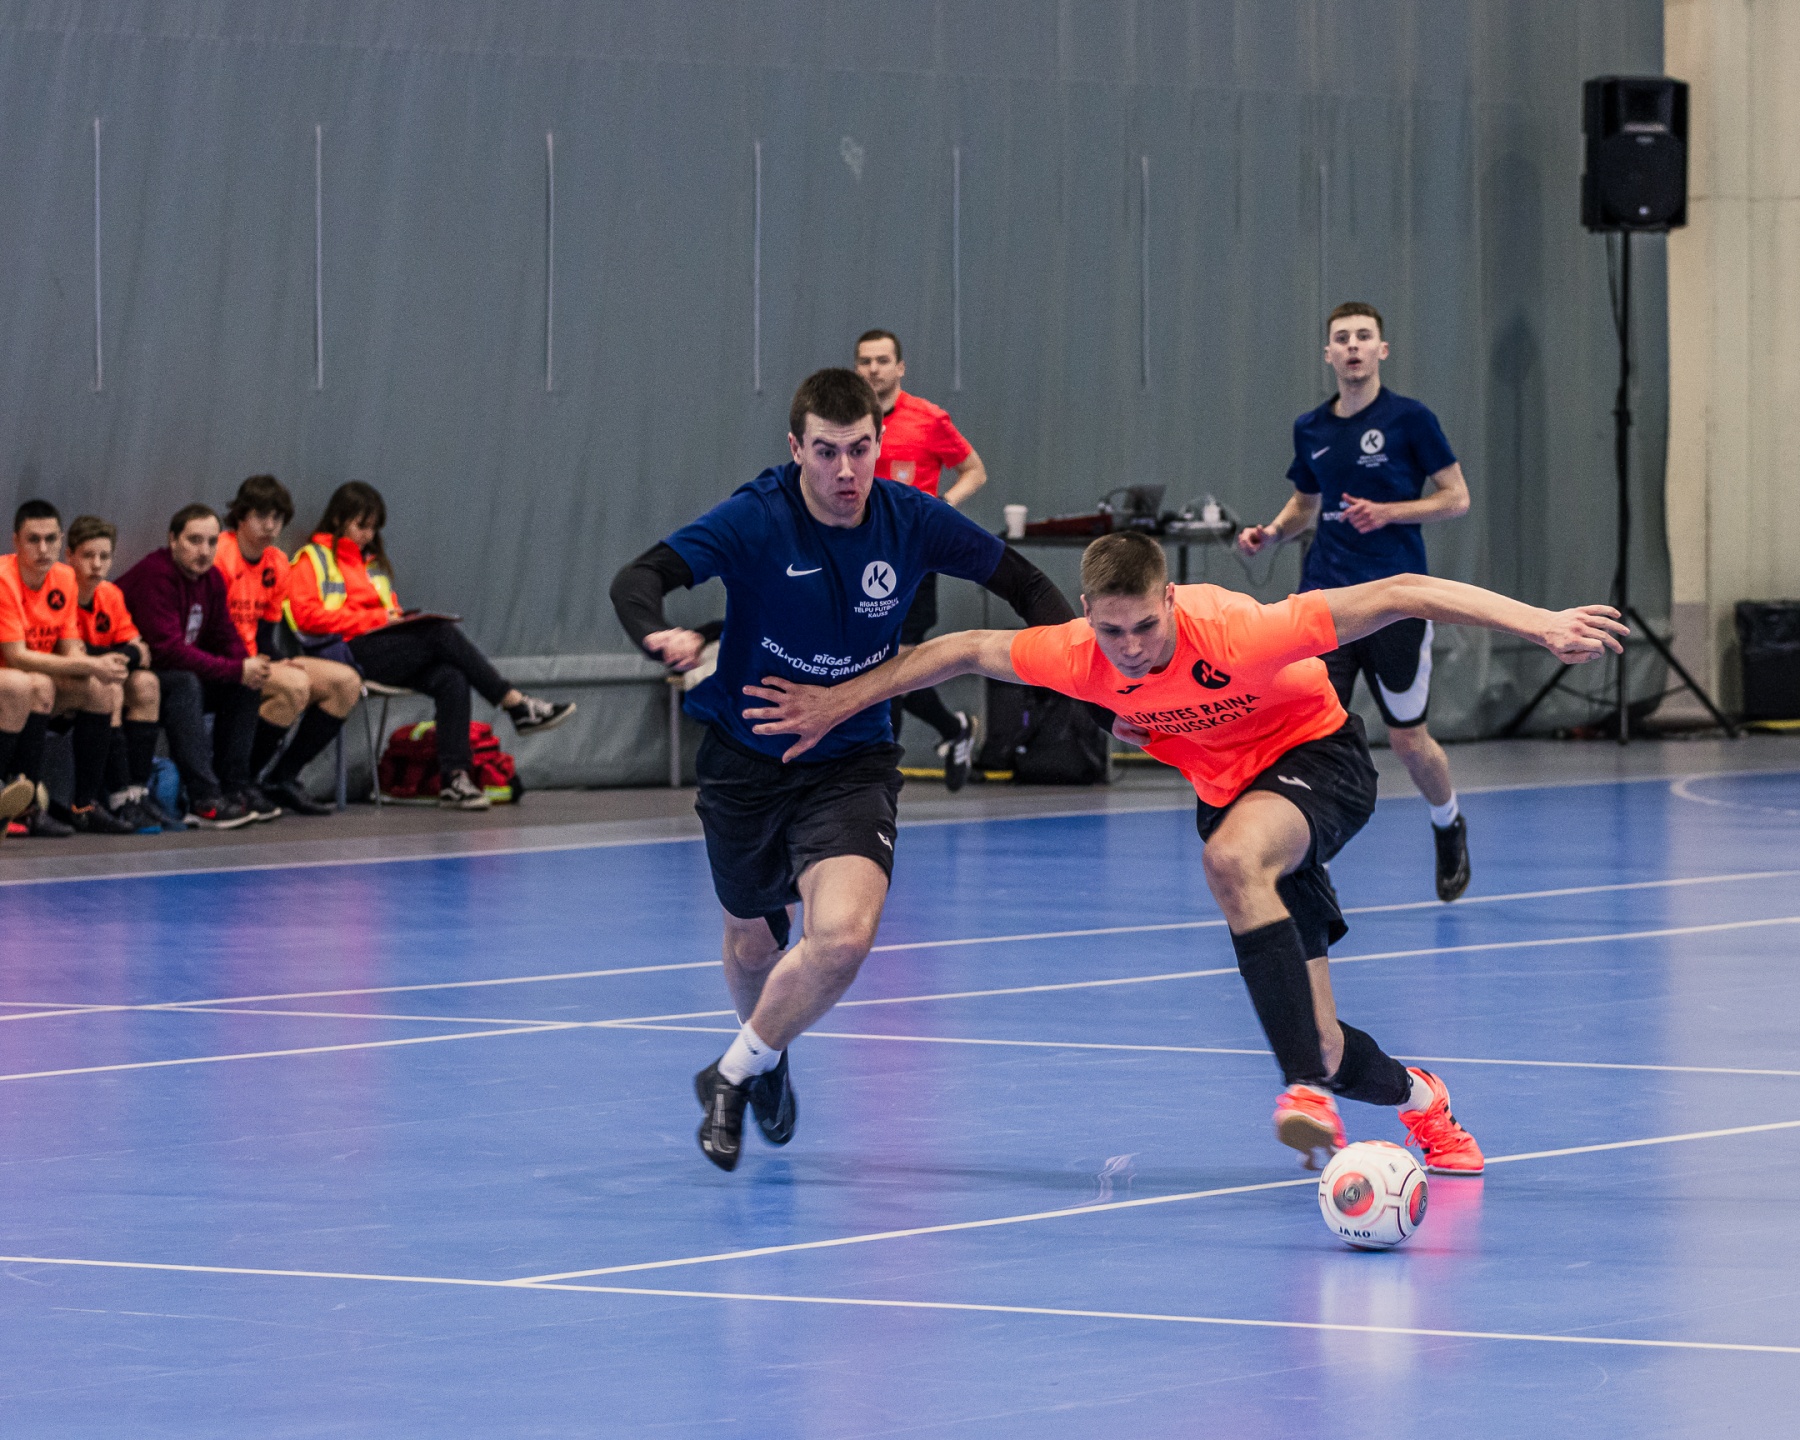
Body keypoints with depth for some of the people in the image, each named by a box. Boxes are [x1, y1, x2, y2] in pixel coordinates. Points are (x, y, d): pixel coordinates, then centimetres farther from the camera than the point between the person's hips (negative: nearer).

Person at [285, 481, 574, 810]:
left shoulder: (372, 561, 29)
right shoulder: (313, 558, 7)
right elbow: (307, 615, -8)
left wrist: (398, 617, 4)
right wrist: (375, 618, -12)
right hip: (348, 653, -7)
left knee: (451, 680, -23)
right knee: (444, 635, -24)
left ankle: (454, 777, -31)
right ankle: (518, 705, -22)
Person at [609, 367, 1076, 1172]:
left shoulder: (911, 520, -11)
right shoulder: (755, 521, -19)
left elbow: (1020, 581, 5)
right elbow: (638, 579, -28)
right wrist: (658, 635, -51)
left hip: (851, 762, 0)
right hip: (745, 761, 0)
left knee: (843, 936, -24)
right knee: (753, 943, 17)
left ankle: (733, 1077, -1)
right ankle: (766, 1059, 52)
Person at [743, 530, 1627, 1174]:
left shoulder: (1237, 633, -33)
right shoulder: (1081, 657, -20)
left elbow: (1400, 596, -33)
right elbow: (966, 650, -1)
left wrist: (1540, 624, -38)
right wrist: (839, 702, 1)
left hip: (1316, 756, -5)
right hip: (1230, 792, 5)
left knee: (1233, 857, -41)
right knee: (1315, 1047, -2)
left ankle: (1310, 1090, -39)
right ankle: (1417, 1099, 32)